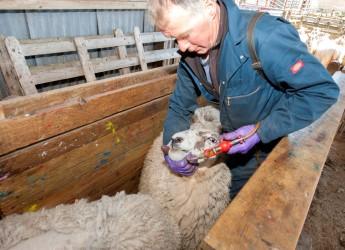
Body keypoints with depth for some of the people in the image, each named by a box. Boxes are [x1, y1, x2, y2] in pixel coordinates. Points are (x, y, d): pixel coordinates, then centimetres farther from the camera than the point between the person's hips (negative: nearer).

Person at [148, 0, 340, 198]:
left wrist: (261, 131, -31)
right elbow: (179, 106, -2)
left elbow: (324, 90, -28)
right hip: (234, 142, 5)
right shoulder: (190, 54, -13)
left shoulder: (264, 37, -34)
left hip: (275, 144, -4)